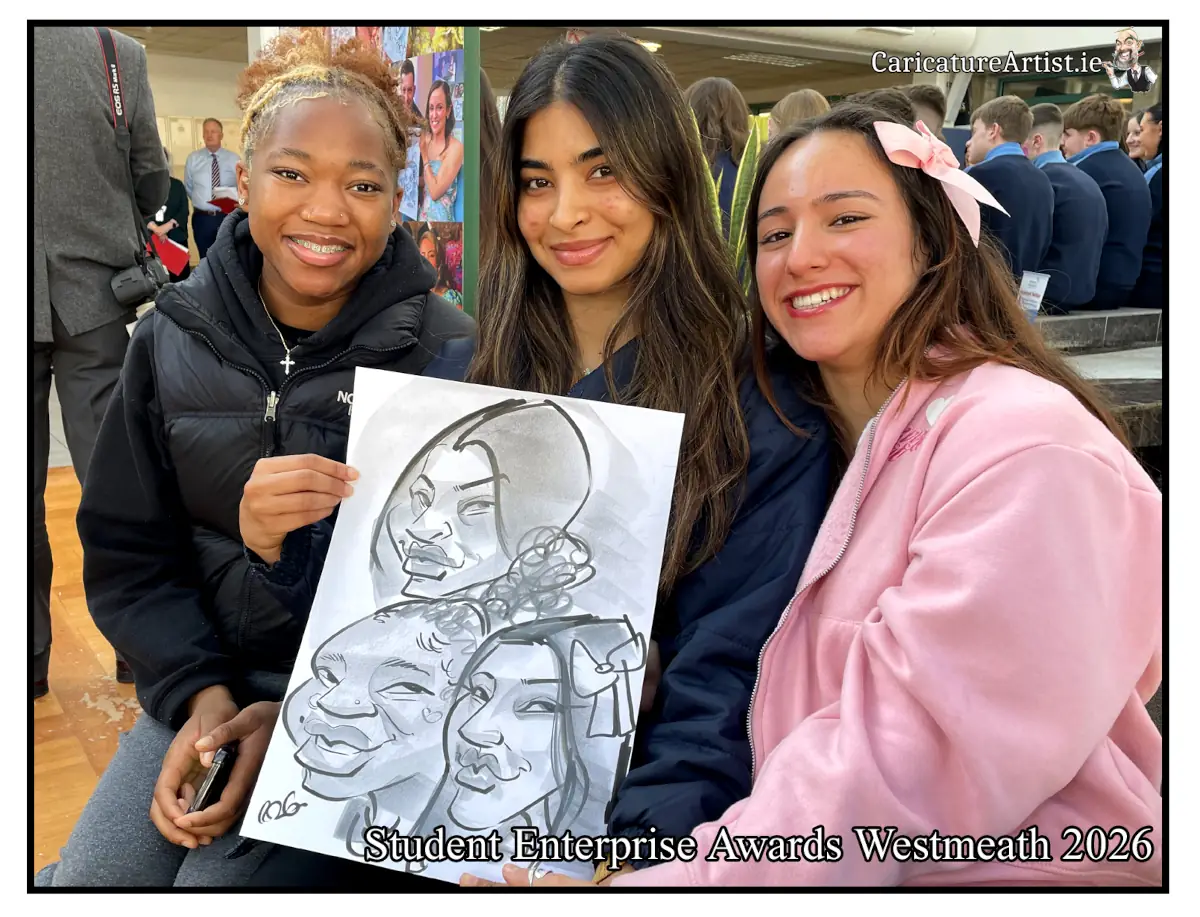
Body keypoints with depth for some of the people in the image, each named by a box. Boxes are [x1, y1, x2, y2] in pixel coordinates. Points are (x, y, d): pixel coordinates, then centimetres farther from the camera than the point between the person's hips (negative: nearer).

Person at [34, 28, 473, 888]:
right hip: (208, 681, 4)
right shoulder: (173, 339, -2)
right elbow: (126, 557, 4)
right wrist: (200, 693, -11)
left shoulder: (446, 354, -13)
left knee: (218, 882, -18)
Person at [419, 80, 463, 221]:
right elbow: (421, 182, 15)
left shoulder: (455, 147, -11)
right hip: (422, 216, 5)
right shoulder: (425, 139, 7)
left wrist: (424, 154, -9)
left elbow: (435, 191, -15)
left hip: (441, 218, -5)